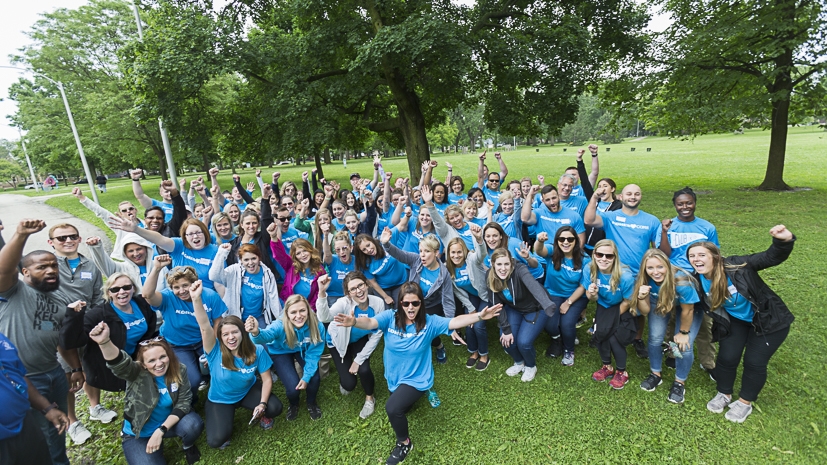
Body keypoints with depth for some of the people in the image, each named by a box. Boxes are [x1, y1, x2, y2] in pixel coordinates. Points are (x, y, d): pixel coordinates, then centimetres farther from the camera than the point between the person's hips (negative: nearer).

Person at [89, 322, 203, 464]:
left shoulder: (179, 370, -14)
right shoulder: (137, 373, -21)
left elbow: (184, 401, -13)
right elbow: (119, 363, -43)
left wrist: (161, 431, -24)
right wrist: (104, 342, -64)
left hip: (169, 422, 1)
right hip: (138, 434, -1)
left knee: (193, 425, -29)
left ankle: (188, 446, 6)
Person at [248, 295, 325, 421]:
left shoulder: (317, 326, -32)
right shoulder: (280, 326, -38)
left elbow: (313, 353, -19)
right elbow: (266, 335, -60)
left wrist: (306, 377, -21)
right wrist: (256, 333, -82)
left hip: (303, 350, 2)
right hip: (281, 352, -1)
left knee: (314, 378, -19)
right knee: (293, 386, -17)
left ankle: (311, 403, 17)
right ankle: (293, 405, 22)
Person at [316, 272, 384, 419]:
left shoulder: (378, 303, -29)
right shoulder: (344, 303, -36)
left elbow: (377, 334, -18)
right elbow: (324, 318, -57)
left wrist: (358, 360, -18)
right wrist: (322, 292, -73)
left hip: (361, 340, 2)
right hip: (339, 341, -1)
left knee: (363, 369, -20)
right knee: (349, 384, -5)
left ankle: (369, 398, 14)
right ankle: (344, 377, 35)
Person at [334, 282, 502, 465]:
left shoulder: (429, 322, -19)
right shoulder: (390, 317, -19)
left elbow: (455, 322, -28)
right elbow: (370, 323, -36)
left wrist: (479, 316, -44)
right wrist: (354, 322, -59)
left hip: (417, 379, -4)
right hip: (395, 378, 4)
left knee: (393, 408, -25)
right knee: (399, 406, 28)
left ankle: (404, 443, 5)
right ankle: (410, 397, 62)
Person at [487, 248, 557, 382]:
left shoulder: (519, 270, -35)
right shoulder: (491, 279, -20)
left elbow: (534, 286, -55)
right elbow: (497, 305, -12)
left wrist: (548, 305, -72)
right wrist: (506, 329, -17)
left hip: (535, 309, -4)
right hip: (514, 309, 4)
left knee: (523, 342, -18)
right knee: (505, 339, -9)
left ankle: (531, 366, 17)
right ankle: (519, 362, 24)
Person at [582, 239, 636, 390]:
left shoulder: (625, 276, -31)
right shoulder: (589, 270, -21)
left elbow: (626, 302, -14)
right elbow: (592, 298, -7)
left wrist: (615, 318, -5)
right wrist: (592, 295, -31)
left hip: (622, 310, -3)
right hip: (603, 307, 3)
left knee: (614, 338, -18)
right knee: (600, 333, -16)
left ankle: (622, 373, 13)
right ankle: (607, 367, 14)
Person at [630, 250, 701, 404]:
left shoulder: (681, 281, -40)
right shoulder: (644, 280, -28)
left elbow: (687, 310, -23)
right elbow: (645, 311, -20)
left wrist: (683, 332, -9)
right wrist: (641, 297, -40)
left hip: (687, 306, -3)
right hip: (659, 304, 3)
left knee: (684, 346, -10)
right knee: (655, 339, -3)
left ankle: (680, 382, 15)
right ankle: (655, 374, 22)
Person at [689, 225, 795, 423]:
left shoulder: (737, 266, -30)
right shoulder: (698, 281, -18)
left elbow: (771, 258, -29)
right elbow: (706, 306, -3)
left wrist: (784, 241, -49)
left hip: (768, 320, -3)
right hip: (734, 321, 3)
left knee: (754, 362, 0)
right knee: (727, 357, -1)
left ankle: (745, 402, 23)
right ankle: (724, 394, 27)